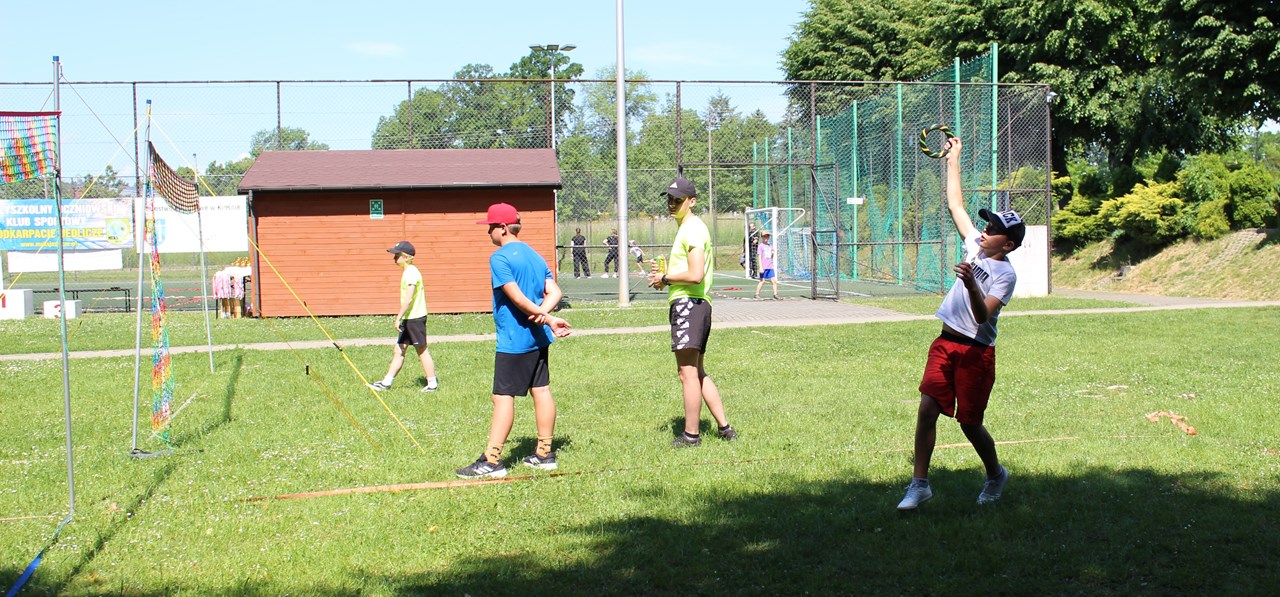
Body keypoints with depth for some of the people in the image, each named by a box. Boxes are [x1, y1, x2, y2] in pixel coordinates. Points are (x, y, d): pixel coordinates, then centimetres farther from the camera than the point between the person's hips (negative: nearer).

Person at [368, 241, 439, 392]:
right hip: (409, 318, 10)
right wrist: (401, 318, 21)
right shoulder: (408, 272, 14)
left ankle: (433, 384, 6)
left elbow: (408, 299, -22)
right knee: (399, 350, 11)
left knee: (422, 350, -2)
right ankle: (387, 382, 15)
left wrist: (398, 318, -20)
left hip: (415, 318, -10)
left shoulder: (411, 273, -17)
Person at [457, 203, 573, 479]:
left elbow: (517, 298, -19)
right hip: (538, 338, 8)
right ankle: (544, 453, 17)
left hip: (513, 340, -8)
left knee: (503, 396, -7)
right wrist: (543, 313, -10)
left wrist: (548, 319, -15)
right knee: (541, 391, 11)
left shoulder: (500, 258, -13)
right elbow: (555, 292, 6)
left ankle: (492, 461, -6)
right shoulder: (535, 256, 13)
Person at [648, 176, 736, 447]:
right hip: (695, 304, 11)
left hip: (688, 303, -11)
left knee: (687, 372, -8)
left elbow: (695, 275, -22)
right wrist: (665, 277, 13)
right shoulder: (686, 228, 21)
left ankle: (691, 435, -4)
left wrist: (665, 277, -9)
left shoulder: (693, 229, -12)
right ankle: (724, 427, 17)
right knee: (698, 373, 15)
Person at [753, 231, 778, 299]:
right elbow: (759, 257, -8)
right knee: (762, 281, -2)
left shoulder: (770, 245, 13)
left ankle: (775, 294, 3)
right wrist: (760, 267, -15)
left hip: (770, 267, 5)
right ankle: (757, 294, 9)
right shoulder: (761, 246, -3)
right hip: (764, 267, -5)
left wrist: (773, 253, -2)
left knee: (774, 281, -2)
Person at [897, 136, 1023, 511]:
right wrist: (952, 160, 15)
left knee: (970, 423, 2)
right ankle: (920, 483, -1)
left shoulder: (1005, 274, -12)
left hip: (975, 352, -6)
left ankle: (996, 474, 28)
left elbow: (983, 316, -24)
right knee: (927, 409, -5)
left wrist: (972, 285, -39)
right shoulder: (975, 246, 7)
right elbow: (955, 205, 15)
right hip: (945, 344, 6)